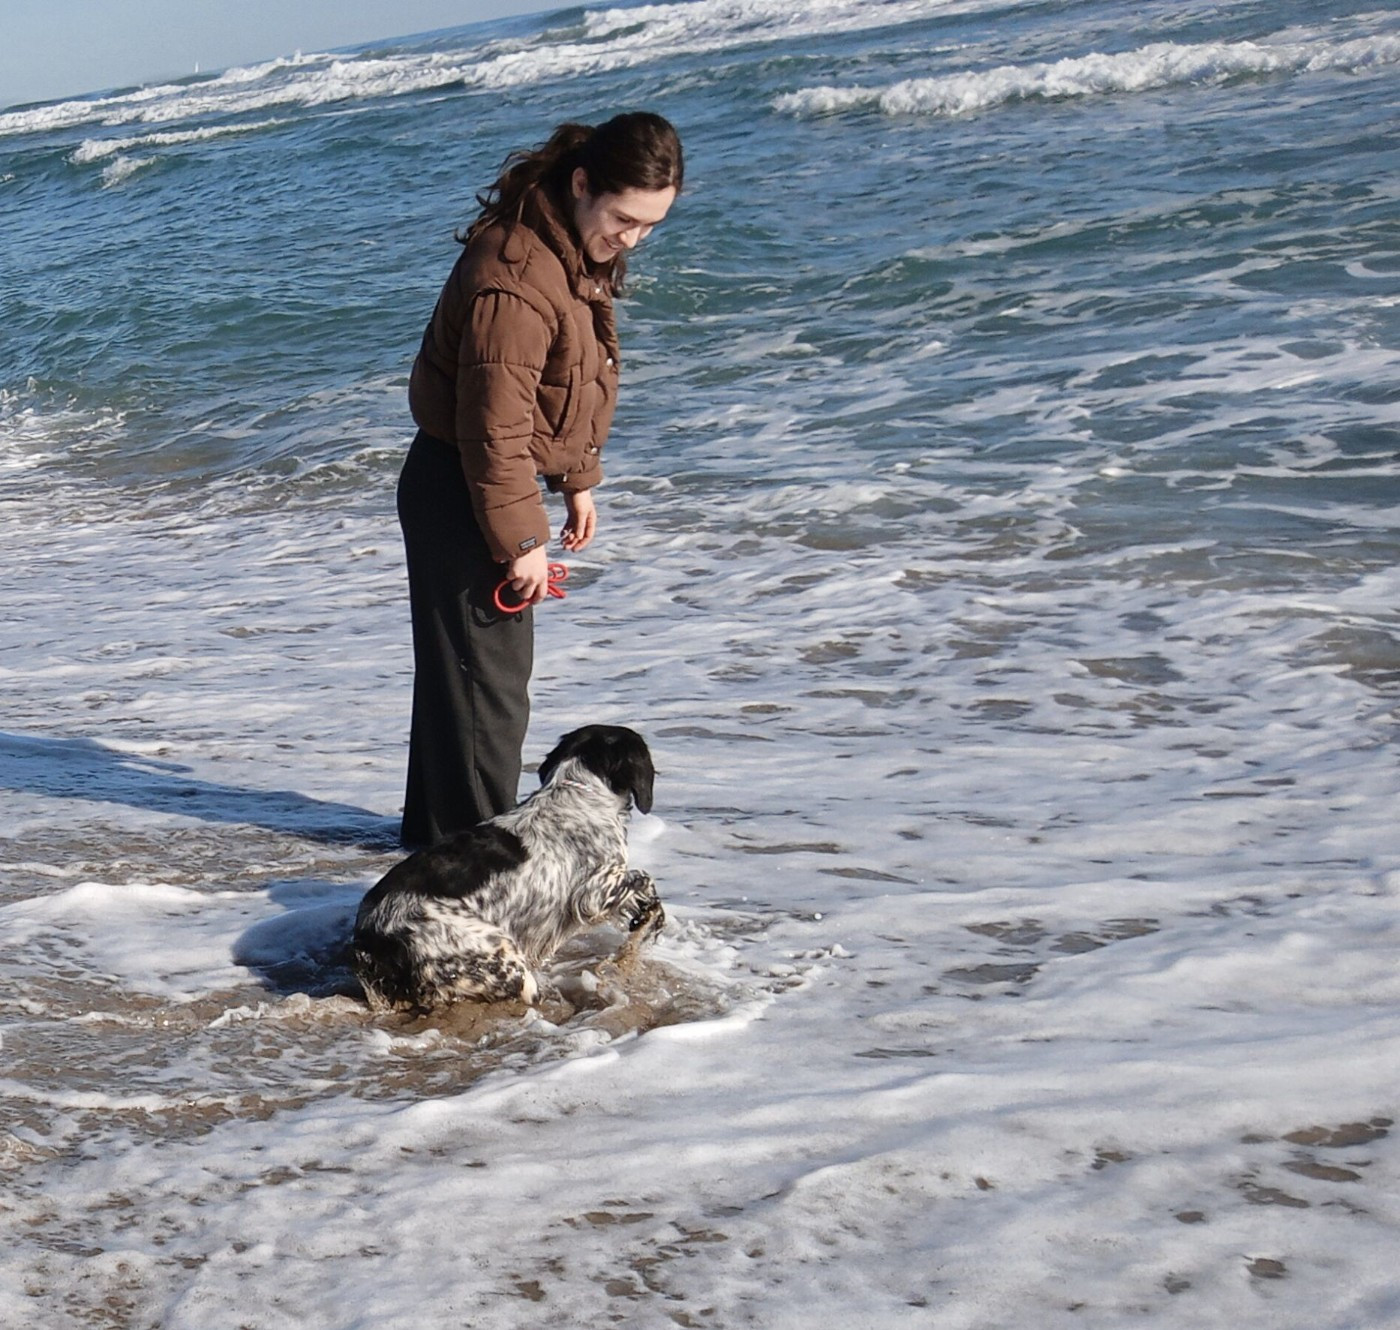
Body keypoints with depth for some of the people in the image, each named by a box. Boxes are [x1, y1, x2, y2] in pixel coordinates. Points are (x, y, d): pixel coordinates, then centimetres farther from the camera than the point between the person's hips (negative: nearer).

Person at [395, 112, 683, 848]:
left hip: (480, 484, 10)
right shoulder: (517, 270, -28)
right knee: (486, 676, -2)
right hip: (457, 490, -10)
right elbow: (495, 421, -27)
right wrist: (521, 538, -22)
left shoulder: (580, 250, 4)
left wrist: (577, 481, 18)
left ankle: (436, 830, 32)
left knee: (458, 669, 19)